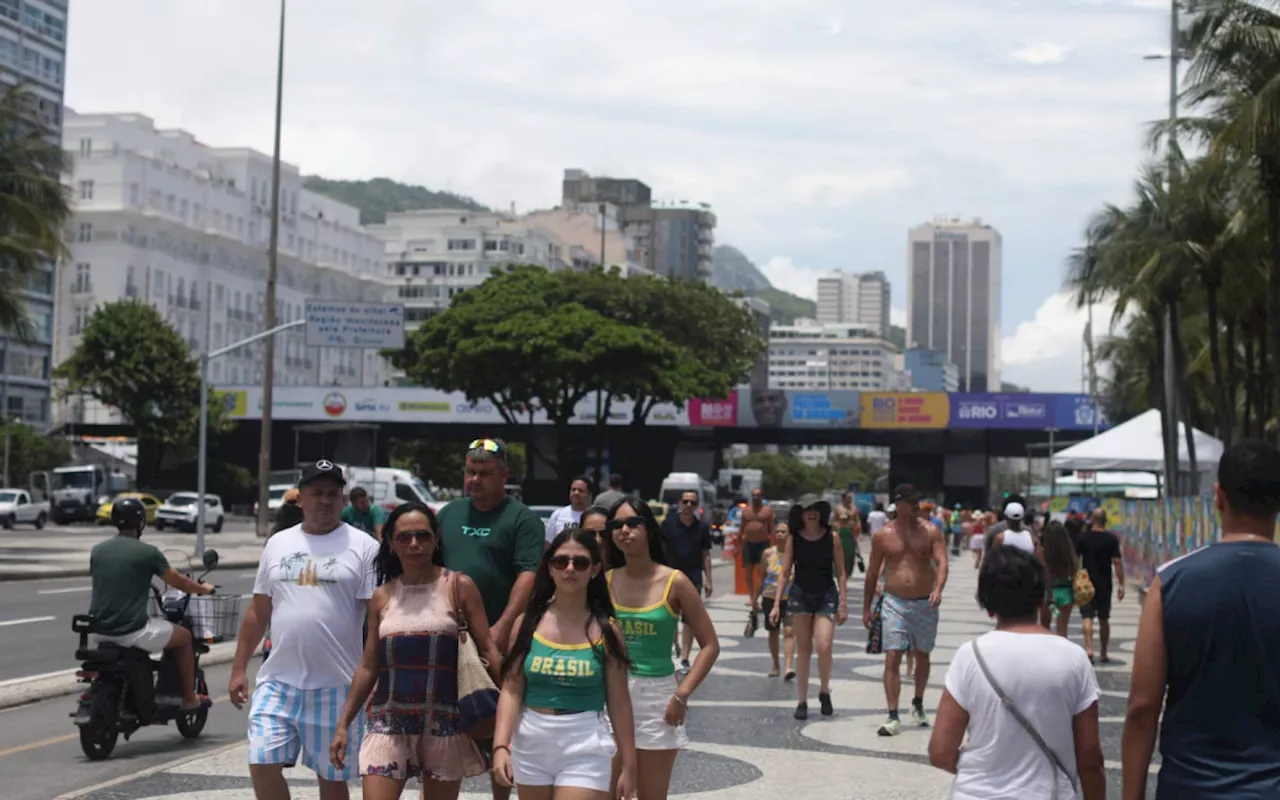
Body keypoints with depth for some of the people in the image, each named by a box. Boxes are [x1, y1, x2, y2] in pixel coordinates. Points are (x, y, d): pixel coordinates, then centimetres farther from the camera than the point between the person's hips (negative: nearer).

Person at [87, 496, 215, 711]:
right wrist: (203, 589, 24)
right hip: (131, 631, -5)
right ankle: (189, 698, 23)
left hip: (98, 631, 5)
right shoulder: (148, 552, -7)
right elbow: (178, 582, 3)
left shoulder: (97, 550, 6)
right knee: (184, 636, 17)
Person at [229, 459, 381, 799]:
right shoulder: (278, 544, 10)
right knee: (263, 765, -4)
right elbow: (258, 612, 14)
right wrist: (239, 668, 11)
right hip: (278, 681, 3)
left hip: (337, 685, -3)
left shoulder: (362, 546, -2)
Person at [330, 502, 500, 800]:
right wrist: (343, 723, 9)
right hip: (388, 719, 2)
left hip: (444, 719, -2)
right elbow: (368, 667, 12)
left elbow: (487, 649, -2)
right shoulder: (382, 597, 8)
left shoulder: (459, 586, -1)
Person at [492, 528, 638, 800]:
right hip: (531, 746, 3)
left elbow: (619, 704, 1)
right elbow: (512, 691, -2)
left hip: (585, 750, -3)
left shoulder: (606, 630, -2)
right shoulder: (528, 622, 1)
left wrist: (628, 765, 1)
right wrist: (501, 746, -14)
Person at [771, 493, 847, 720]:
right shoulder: (793, 539, -1)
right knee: (804, 649, 4)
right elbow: (785, 573, 2)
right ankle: (802, 701, 13)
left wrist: (843, 603, -3)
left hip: (826, 595, -1)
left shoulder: (832, 538, -3)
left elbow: (840, 573, 1)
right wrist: (776, 604, -3)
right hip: (800, 595, 1)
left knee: (823, 647, -14)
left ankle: (824, 691, 11)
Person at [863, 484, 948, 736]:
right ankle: (893, 717, -12)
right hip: (895, 603, -1)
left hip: (925, 604, 1)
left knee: (922, 656, 16)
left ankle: (918, 704, 38)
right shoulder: (883, 535, 0)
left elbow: (942, 562, -13)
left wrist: (938, 589, -32)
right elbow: (873, 573, 8)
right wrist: (866, 608, 8)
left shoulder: (931, 531, -2)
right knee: (892, 658, -11)